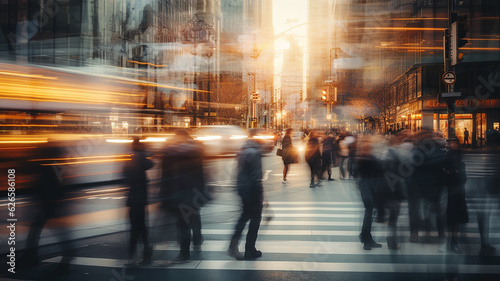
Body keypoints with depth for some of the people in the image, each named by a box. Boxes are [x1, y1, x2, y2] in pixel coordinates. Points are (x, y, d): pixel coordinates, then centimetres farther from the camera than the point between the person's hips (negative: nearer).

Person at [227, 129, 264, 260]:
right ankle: (250, 250, 13)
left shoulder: (242, 151, 9)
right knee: (255, 218, 6)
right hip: (252, 190, -8)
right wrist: (260, 196, -16)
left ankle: (233, 246, 14)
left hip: (242, 189, 8)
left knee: (245, 216, 20)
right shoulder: (254, 152, -18)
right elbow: (256, 176, -21)